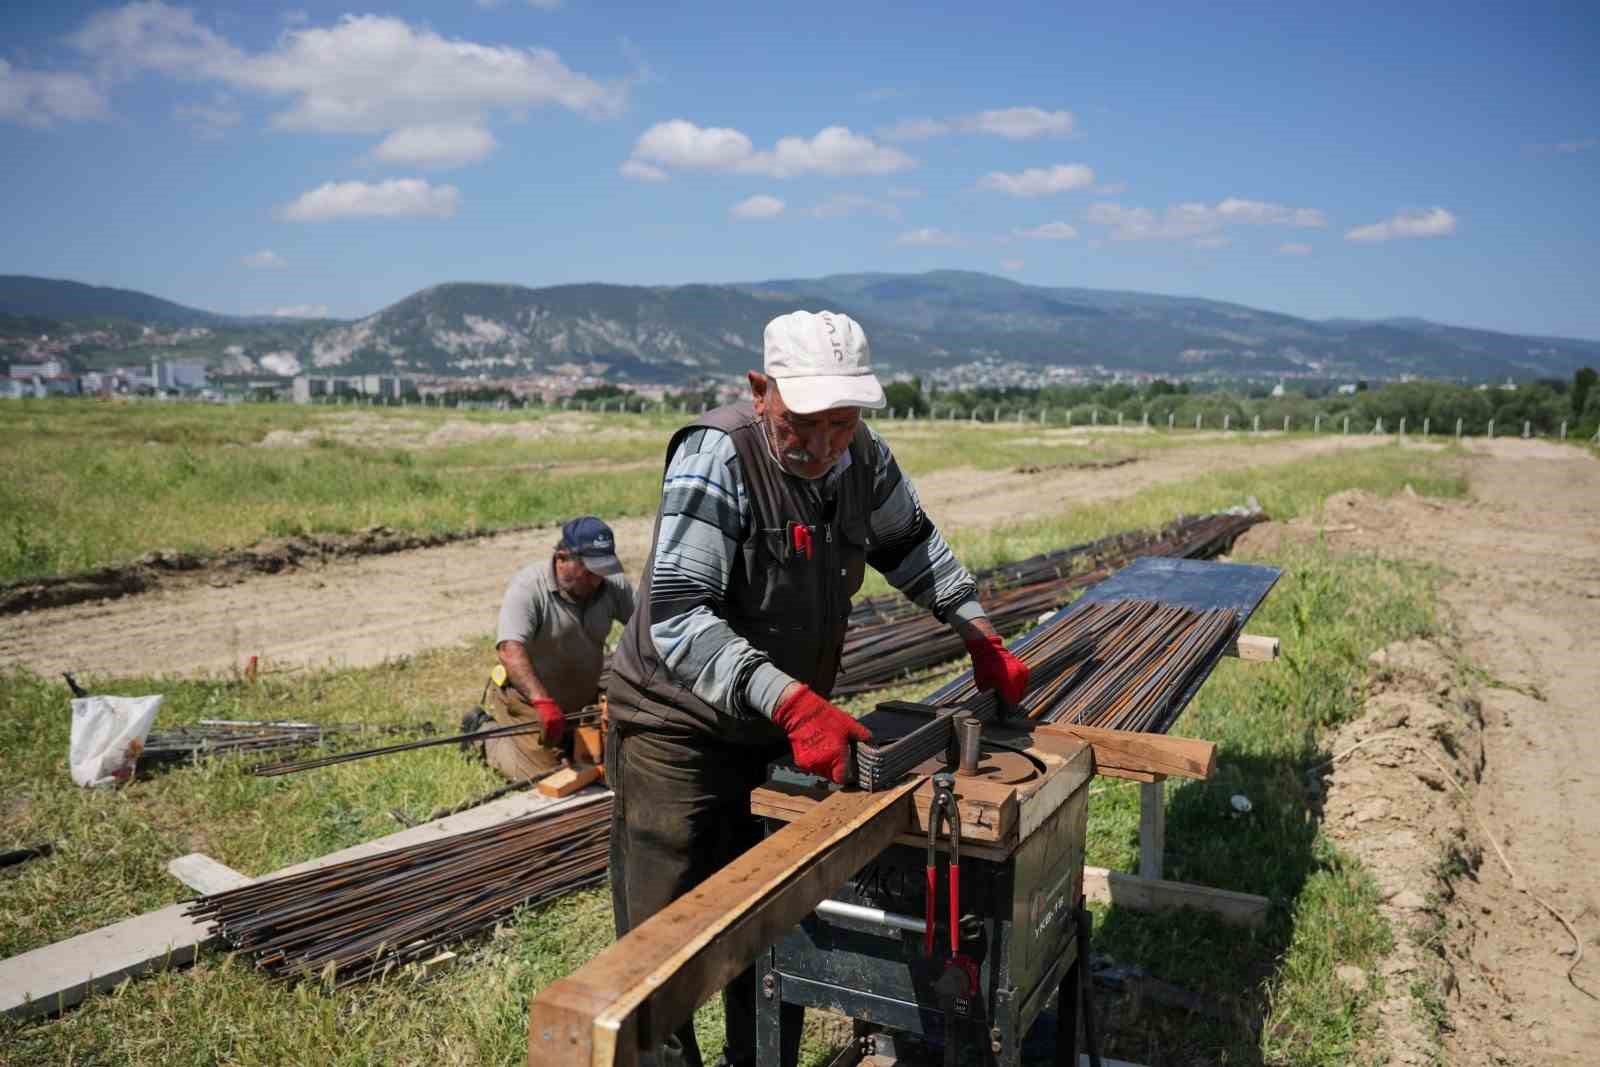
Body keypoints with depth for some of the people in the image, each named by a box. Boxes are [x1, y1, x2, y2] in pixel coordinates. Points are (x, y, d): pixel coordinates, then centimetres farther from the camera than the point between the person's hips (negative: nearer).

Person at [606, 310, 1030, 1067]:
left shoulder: (863, 458, -7)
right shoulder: (716, 457, -27)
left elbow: (910, 543, 13)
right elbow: (677, 619, -35)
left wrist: (979, 634, 6)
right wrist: (792, 703, -44)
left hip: (782, 726, 7)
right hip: (680, 729, -6)